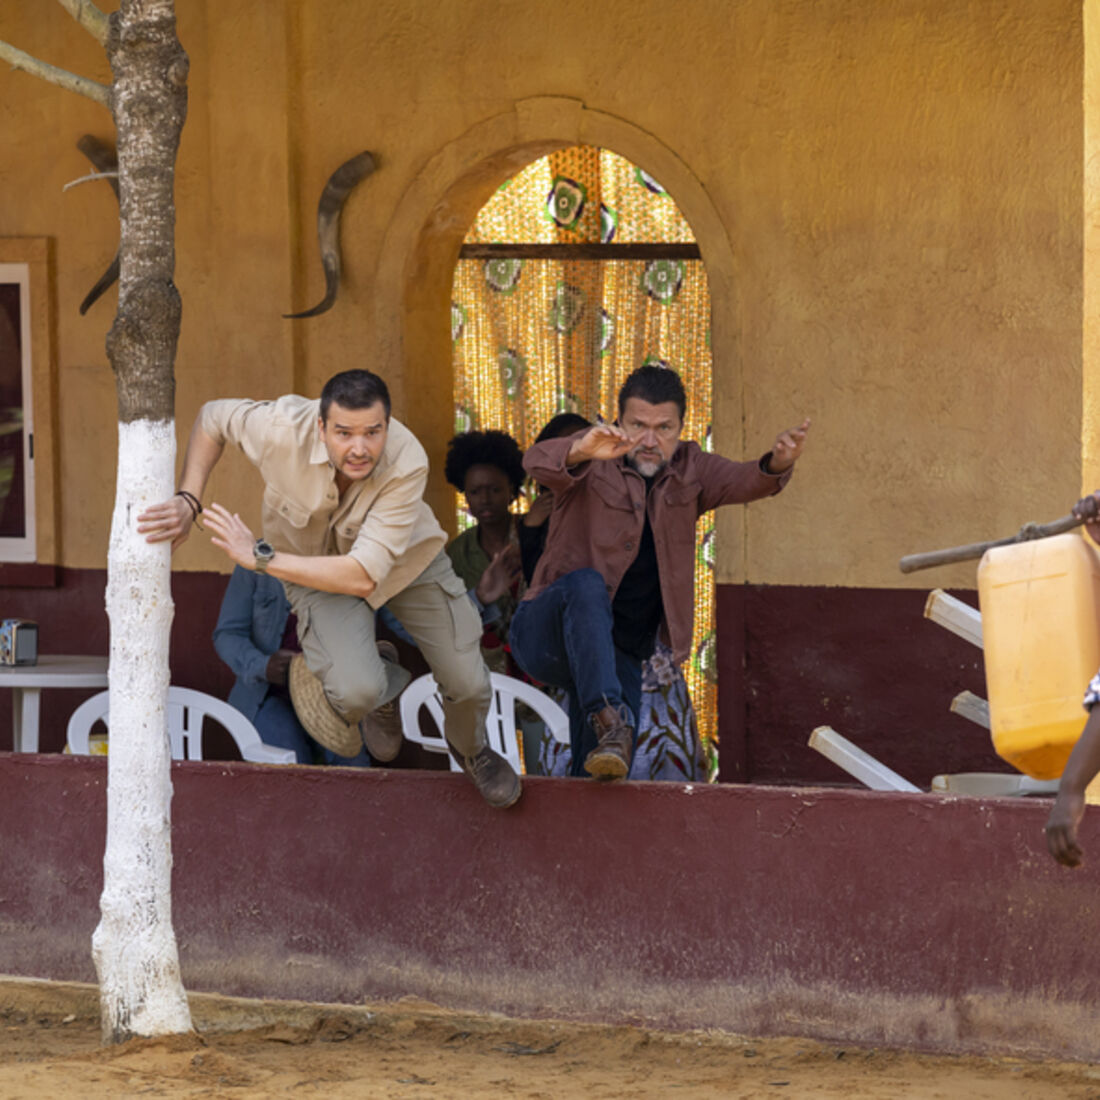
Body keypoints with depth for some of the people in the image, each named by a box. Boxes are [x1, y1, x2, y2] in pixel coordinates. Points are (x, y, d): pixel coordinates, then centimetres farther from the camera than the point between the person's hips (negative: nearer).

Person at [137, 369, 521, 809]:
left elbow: (363, 575, -42)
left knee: (468, 684, 0)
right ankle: (384, 682, 15)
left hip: (407, 558, 0)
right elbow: (211, 418, -12)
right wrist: (188, 501, -24)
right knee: (356, 692, -26)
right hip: (315, 559, 0)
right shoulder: (284, 428, -36)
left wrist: (259, 556, -41)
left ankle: (470, 749, 39)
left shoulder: (407, 464, -39)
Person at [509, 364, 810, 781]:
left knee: (603, 779, -8)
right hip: (547, 635, -4)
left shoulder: (688, 470, 5)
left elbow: (742, 481, -14)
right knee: (587, 586, -36)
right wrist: (581, 451, -54)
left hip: (621, 656, 4)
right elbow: (538, 462, -30)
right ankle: (608, 717, -47)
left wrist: (777, 463, -38)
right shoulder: (593, 461, -8)